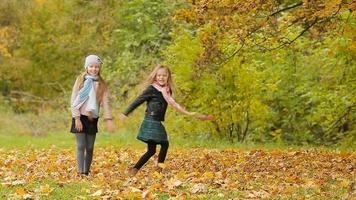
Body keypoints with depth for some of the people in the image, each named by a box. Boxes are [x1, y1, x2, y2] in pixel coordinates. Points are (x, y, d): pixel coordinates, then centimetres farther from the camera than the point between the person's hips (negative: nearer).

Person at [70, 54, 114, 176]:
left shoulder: (101, 84, 7)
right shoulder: (80, 80, 0)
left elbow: (105, 102, 1)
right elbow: (73, 100, -3)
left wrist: (108, 119, -10)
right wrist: (77, 118, -11)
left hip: (92, 119, 3)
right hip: (80, 117, -3)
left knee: (90, 147, 6)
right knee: (81, 146, -7)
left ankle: (87, 172, 13)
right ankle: (80, 171, -9)